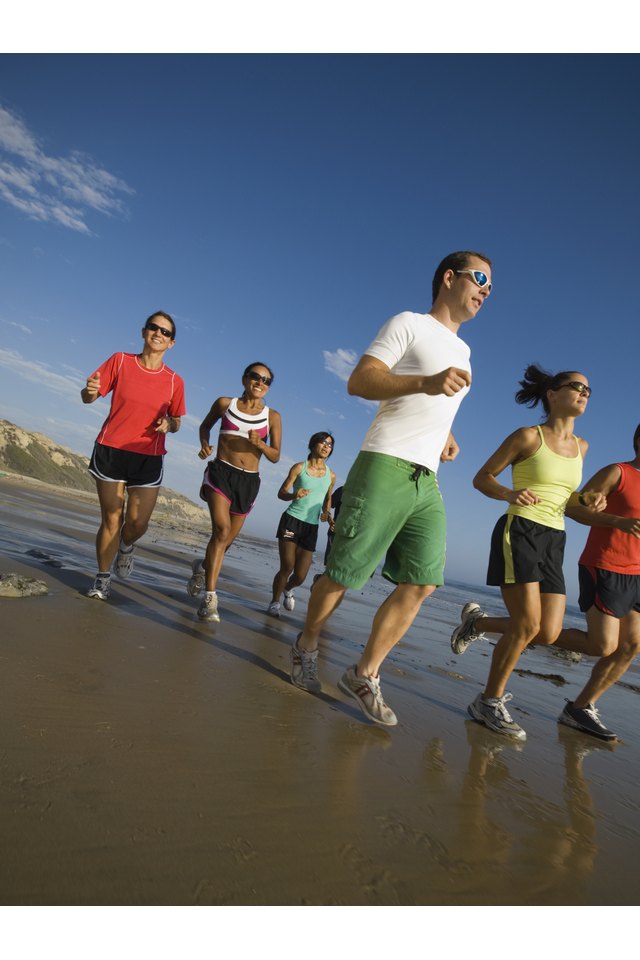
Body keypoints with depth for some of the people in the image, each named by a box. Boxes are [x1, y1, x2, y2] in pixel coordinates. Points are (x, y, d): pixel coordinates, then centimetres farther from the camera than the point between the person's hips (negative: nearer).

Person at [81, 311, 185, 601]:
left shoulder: (174, 381, 2)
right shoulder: (120, 361, 0)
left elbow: (175, 423, 11)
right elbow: (88, 397, 1)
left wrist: (168, 424, -12)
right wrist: (90, 391, -23)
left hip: (148, 458, 1)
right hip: (111, 450, -1)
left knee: (138, 524, -2)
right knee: (111, 520, 2)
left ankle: (126, 546, 35)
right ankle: (103, 578, 22)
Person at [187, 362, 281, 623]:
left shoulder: (272, 416, 4)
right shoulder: (225, 403, 5)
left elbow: (275, 456, 4)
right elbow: (205, 425, 22)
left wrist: (260, 444, -16)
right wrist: (204, 443, 1)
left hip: (249, 481, 2)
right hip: (221, 472, -2)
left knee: (226, 540, 12)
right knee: (222, 529, -24)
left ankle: (202, 567, 44)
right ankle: (210, 597, -21)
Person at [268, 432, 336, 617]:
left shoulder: (331, 475, 8)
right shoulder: (299, 467, 1)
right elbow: (281, 493, 1)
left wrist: (327, 513, 3)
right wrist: (294, 495, -20)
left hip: (311, 527, 3)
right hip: (292, 520, -2)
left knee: (300, 577, 0)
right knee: (287, 567, -11)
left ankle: (287, 589, 37)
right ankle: (274, 602, 16)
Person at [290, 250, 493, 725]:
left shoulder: (462, 350, 26)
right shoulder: (409, 324, 3)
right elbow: (359, 381, -10)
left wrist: (444, 435, 14)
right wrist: (426, 382, -24)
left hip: (427, 481, 7)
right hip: (386, 467, -7)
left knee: (423, 582, -5)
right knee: (345, 574, -3)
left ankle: (365, 674, 6)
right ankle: (306, 647, 21)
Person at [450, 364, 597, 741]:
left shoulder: (581, 446, 15)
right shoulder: (528, 436, -4)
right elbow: (482, 477, -1)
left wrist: (587, 500, 5)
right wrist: (510, 494, -21)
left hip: (553, 542, 7)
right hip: (519, 533, -6)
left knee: (549, 633, -1)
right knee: (528, 625, -15)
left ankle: (477, 620, 25)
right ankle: (490, 701, 6)